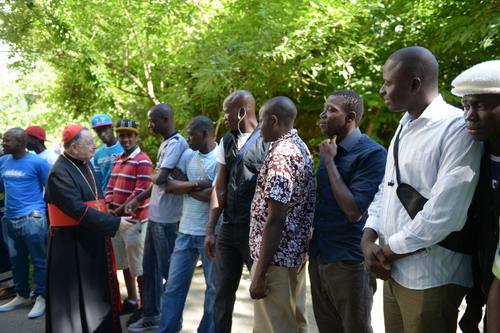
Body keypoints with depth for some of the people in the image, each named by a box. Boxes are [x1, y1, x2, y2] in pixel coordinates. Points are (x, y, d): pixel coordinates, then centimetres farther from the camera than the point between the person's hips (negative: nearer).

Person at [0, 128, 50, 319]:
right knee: (16, 260, 15)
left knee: (38, 260, 0)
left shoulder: (37, 162, -8)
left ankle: (41, 297, 10)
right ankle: (22, 296, 28)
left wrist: (43, 209, -4)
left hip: (32, 218, -6)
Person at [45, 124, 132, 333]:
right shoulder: (60, 173, -19)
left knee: (98, 288, 18)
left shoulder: (86, 165, 9)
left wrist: (109, 222, 13)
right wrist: (114, 223, -24)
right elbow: (78, 210, -25)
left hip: (94, 237, 9)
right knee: (76, 294, 3)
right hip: (72, 242, -9)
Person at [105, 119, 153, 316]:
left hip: (134, 220, -8)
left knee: (139, 266, 0)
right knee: (124, 263, 18)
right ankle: (131, 300, 32)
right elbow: (110, 187, 14)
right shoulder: (117, 160, 15)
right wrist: (108, 208, -2)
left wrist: (118, 211, -12)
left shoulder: (142, 161, -12)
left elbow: (140, 193, -18)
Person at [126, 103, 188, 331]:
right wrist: (137, 199, 16)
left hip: (167, 218, -10)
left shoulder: (177, 143, -16)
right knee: (149, 267, 17)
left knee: (168, 270, 3)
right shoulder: (165, 143, 15)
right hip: (155, 215, 10)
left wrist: (151, 176, -3)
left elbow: (161, 179, -24)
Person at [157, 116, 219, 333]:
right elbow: (169, 186, 0)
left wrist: (185, 188, -8)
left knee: (214, 287, 10)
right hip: (185, 231, 5)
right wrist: (195, 184, -15)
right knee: (174, 285, 11)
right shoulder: (187, 156, 6)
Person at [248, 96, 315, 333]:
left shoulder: (280, 155, -20)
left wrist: (260, 272, -20)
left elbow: (275, 219, -24)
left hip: (276, 257, -9)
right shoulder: (300, 148, 11)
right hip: (296, 252, 10)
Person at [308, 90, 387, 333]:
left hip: (349, 261, -7)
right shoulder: (328, 150, 7)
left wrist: (330, 162, -19)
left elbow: (354, 211, -23)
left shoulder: (372, 154, -15)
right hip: (319, 257, 7)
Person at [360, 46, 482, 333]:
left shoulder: (458, 127, -17)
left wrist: (387, 252, -13)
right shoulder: (405, 126, 11)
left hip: (430, 278, -7)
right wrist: (369, 239, -3)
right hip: (394, 270, 8)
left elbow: (443, 213, -23)